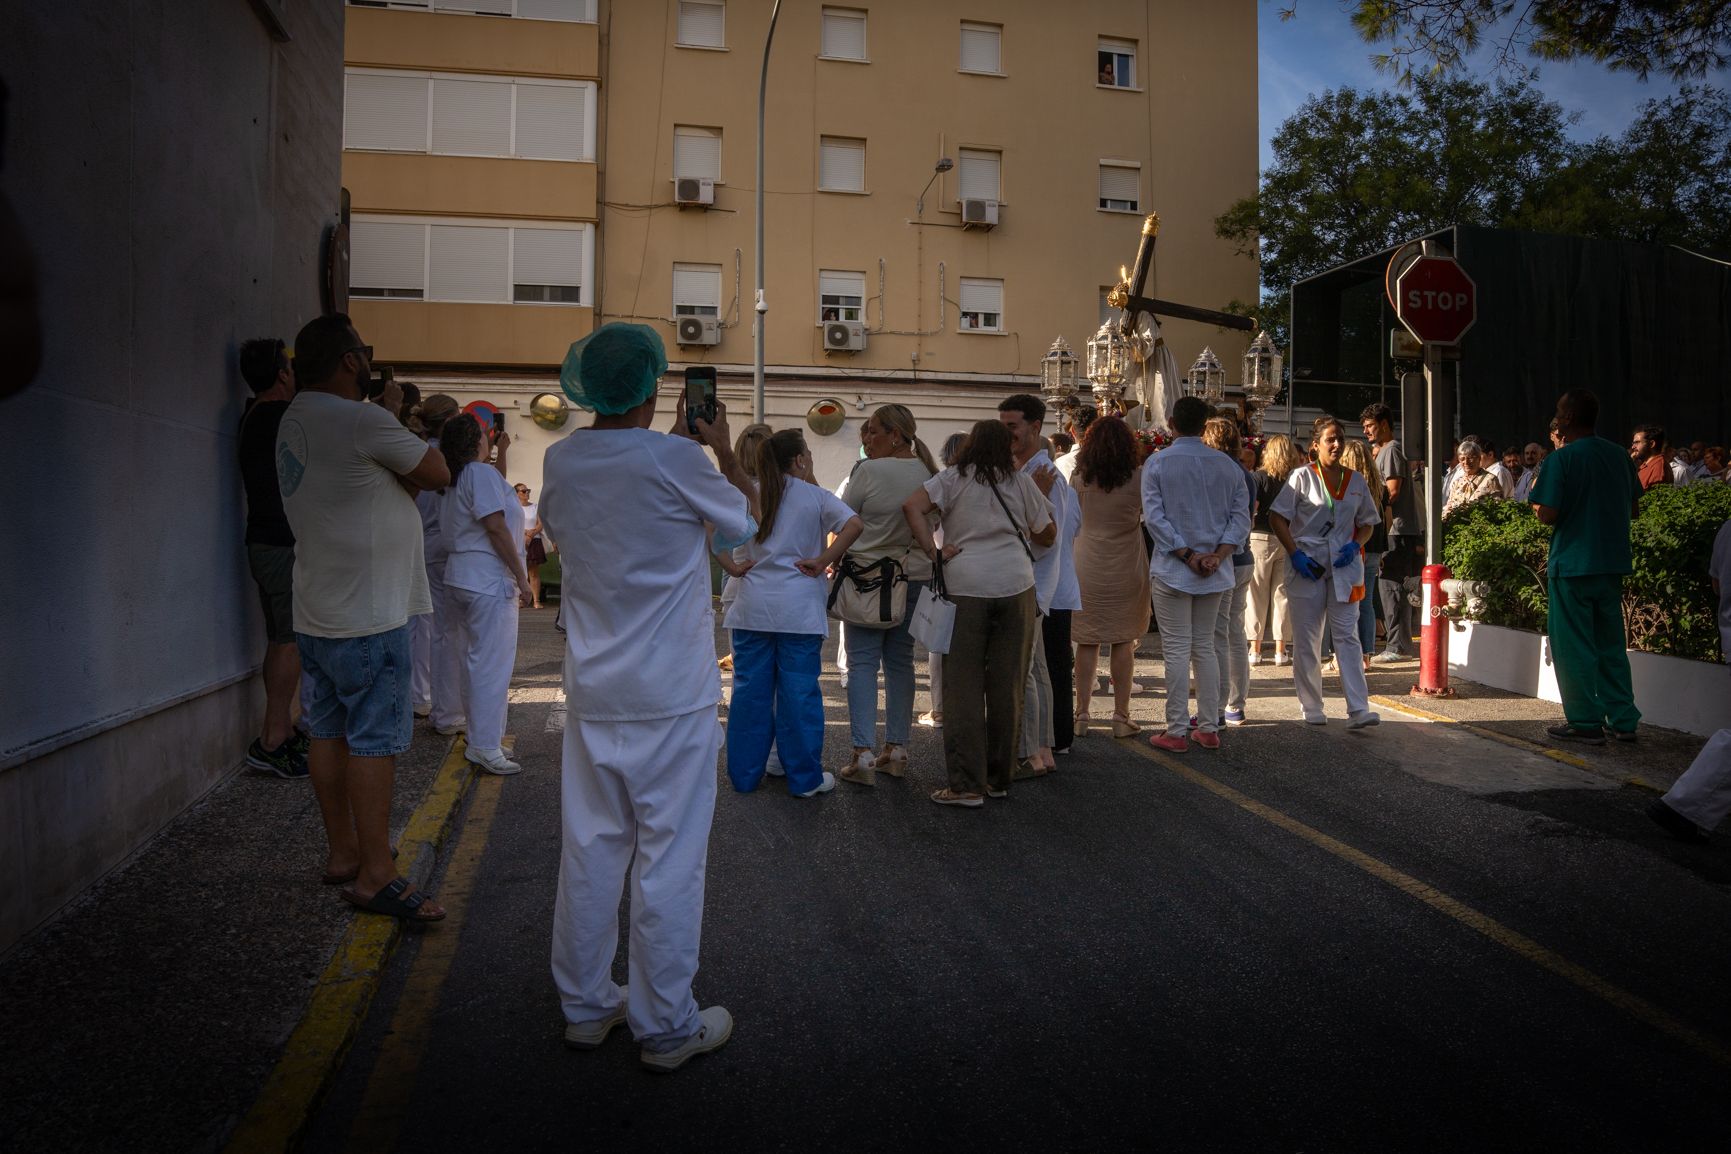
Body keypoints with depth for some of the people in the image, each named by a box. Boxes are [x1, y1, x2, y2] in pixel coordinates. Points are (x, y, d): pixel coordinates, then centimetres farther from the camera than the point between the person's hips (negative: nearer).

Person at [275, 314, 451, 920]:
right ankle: (375, 876, 0)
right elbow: (438, 474, -6)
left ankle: (342, 853, 25)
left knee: (329, 731, 14)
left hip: (316, 613, 9)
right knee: (375, 740, -5)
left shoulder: (295, 420, 14)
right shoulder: (361, 420, -17)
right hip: (368, 616, -9)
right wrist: (392, 416, 5)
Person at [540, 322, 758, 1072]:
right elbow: (746, 520, 2)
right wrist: (722, 448, 17)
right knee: (669, 859, 4)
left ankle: (585, 1006, 28)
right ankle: (666, 1028, 15)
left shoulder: (560, 462, 1)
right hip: (672, 698, -5)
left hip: (591, 694, 6)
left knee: (589, 850, 14)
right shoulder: (676, 460, -14)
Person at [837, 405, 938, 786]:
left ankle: (863, 754, -7)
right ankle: (896, 750, 17)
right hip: (915, 576, 5)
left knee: (862, 662, -1)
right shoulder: (928, 472, 2)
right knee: (901, 662, 12)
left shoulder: (869, 470, -13)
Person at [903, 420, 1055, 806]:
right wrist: (1042, 495, 28)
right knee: (1007, 685, 9)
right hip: (1016, 585, 2)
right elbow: (1047, 536, 18)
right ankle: (999, 779, 19)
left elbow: (912, 505, -10)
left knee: (963, 685, 3)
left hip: (965, 587, -2)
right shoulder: (1022, 482, 12)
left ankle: (966, 785, 2)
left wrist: (933, 551, -7)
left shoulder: (954, 478, 6)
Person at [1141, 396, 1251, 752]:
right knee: (1205, 647, 14)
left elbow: (1154, 516, -13)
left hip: (1173, 569, -4)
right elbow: (1241, 515, -1)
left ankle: (1177, 731, 4)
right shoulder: (1226, 465, 5)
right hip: (1215, 572, 4)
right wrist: (1217, 555, -9)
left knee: (1177, 650, 0)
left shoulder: (1157, 463, -6)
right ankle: (1209, 728, 18)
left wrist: (1188, 556, -12)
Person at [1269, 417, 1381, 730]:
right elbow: (1276, 517, -4)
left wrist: (1355, 546, -4)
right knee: (1306, 641, 5)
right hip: (1307, 567, -2)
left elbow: (1367, 522, 17)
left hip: (1344, 567, 2)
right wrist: (1295, 554, -13)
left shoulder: (1356, 480, 10)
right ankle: (1312, 708, 16)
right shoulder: (1303, 476, 0)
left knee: (1348, 637, -3)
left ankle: (1358, 709, -5)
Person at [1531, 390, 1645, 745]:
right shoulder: (1619, 456, 7)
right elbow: (1633, 507, 15)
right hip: (1612, 563, 6)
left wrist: (1536, 503, 1)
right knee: (1610, 643, 14)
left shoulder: (1561, 459, -14)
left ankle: (1585, 722, 6)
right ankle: (1623, 720, 17)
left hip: (1573, 565, -6)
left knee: (1573, 646, 3)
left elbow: (1548, 514, -19)